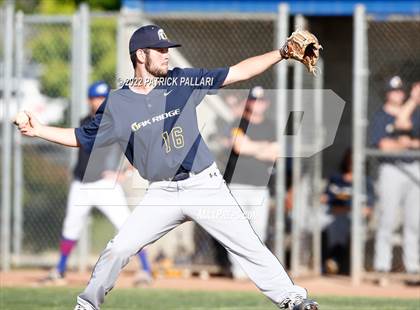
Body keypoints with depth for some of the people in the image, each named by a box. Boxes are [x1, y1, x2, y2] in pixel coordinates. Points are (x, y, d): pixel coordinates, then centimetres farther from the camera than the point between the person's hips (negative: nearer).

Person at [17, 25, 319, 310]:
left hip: (206, 187, 0)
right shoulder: (116, 105, -2)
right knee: (118, 249, -4)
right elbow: (82, 138, 10)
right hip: (163, 194, 0)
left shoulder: (181, 82, -2)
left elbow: (239, 72, -2)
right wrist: (39, 130, -2)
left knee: (248, 246, -4)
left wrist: (282, 52, -10)